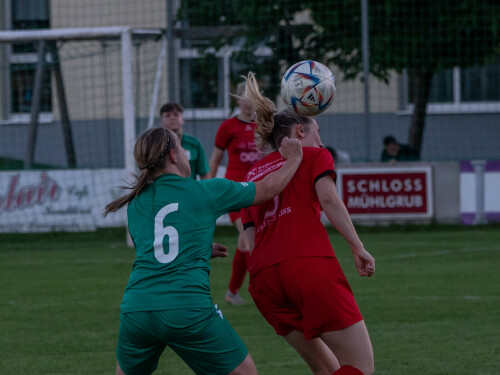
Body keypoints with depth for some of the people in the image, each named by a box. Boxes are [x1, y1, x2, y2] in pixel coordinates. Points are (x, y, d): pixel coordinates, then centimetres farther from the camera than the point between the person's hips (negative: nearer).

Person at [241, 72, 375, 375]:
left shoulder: (252, 175, 28)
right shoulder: (314, 156, 15)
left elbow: (252, 239, 20)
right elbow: (328, 198, -5)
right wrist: (359, 248, -6)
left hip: (262, 275, 6)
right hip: (310, 264, -6)